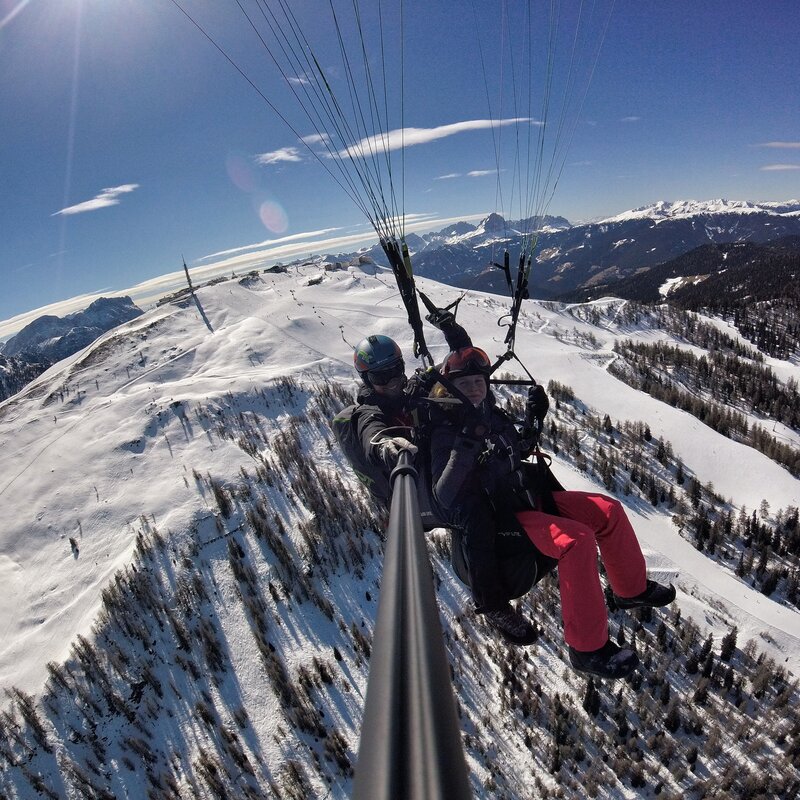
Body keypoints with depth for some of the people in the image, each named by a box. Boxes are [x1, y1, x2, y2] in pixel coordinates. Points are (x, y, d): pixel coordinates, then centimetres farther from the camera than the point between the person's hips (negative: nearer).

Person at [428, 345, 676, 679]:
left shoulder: (493, 415, 8)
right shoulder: (446, 432, -15)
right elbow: (443, 497, -27)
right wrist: (465, 447, -39)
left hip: (527, 498, 8)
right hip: (498, 520, -8)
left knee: (608, 510, 3)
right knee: (578, 541, -28)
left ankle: (633, 589, 25)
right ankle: (586, 649, -15)